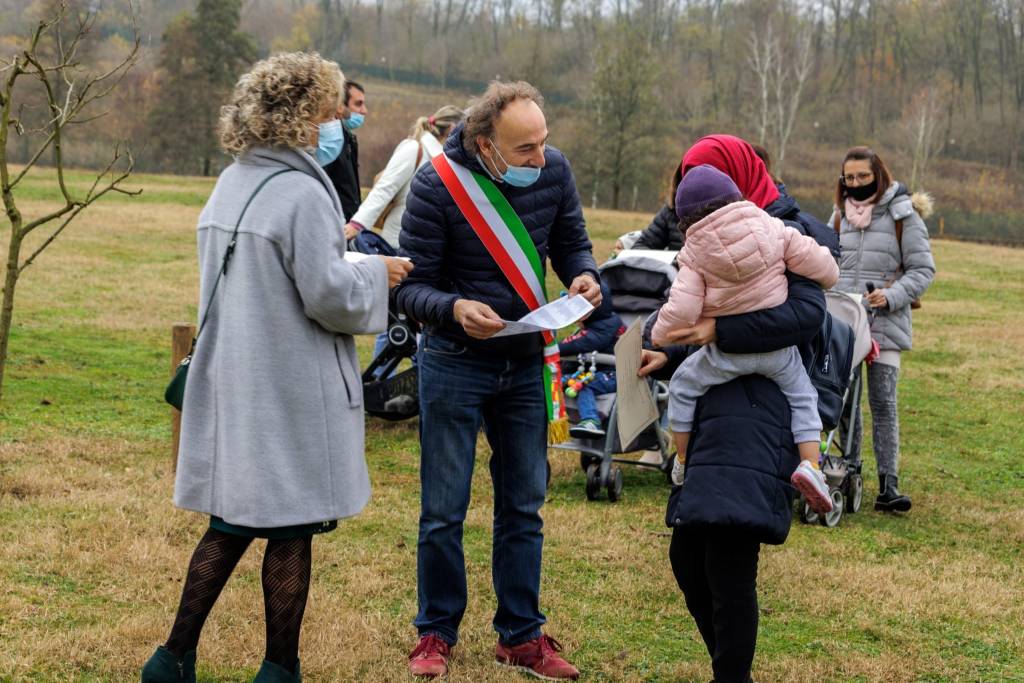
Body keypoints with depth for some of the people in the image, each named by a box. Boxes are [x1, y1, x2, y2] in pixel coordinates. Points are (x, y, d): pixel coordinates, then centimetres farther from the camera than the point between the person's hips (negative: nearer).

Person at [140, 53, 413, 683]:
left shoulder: (231, 186, 9)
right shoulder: (302, 193, -17)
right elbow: (328, 295, -18)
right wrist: (377, 274, 0)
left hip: (231, 382, 8)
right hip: (292, 391, -8)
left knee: (231, 525, 15)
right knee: (291, 533, 4)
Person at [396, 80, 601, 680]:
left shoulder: (553, 169, -7)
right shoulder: (437, 185, -19)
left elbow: (571, 240, 8)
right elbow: (413, 286, -16)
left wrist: (584, 274, -14)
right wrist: (455, 309, -37)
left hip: (526, 363, 4)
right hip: (455, 364, -4)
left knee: (524, 506, 11)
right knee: (444, 510, 3)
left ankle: (521, 635, 24)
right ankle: (438, 633, 20)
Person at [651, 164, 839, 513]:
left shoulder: (694, 253, -8)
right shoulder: (772, 229, -2)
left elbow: (681, 311, -14)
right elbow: (819, 265, -2)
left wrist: (659, 336, 5)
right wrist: (829, 275, 22)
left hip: (727, 352, -2)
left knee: (682, 388, 21)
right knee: (803, 398, 20)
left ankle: (682, 461, 28)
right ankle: (811, 464, 1)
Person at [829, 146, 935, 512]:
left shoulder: (902, 215, -1)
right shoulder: (840, 215, 13)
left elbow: (923, 269, -2)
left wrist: (891, 296, -16)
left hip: (884, 324, -4)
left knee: (882, 403, -7)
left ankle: (888, 485, -6)